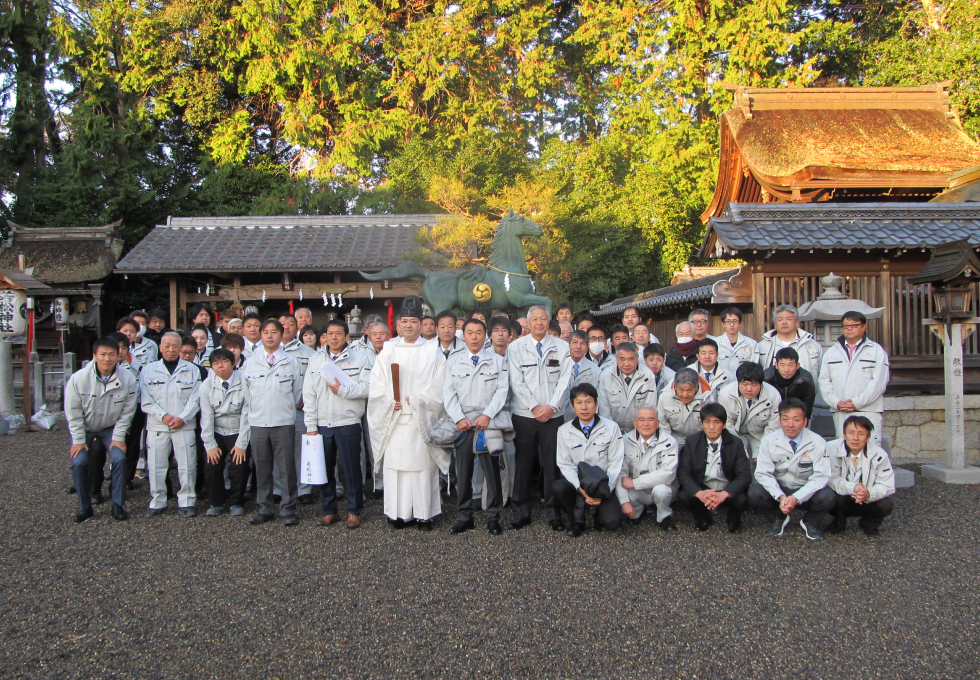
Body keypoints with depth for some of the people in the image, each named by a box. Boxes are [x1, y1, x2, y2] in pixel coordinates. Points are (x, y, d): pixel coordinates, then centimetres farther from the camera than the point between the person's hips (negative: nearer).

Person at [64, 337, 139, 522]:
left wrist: (118, 437, -10)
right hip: (83, 428, 0)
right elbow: (73, 412, -13)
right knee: (78, 462, -14)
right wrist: (78, 440, -12)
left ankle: (118, 505, 0)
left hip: (110, 428, 0)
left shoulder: (128, 379, -20)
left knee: (120, 459, -17)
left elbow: (126, 412, -9)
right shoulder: (78, 378, -22)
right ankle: (84, 507, 5)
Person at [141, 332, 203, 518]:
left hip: (185, 426, -1)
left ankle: (186, 502, 8)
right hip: (157, 426, 1)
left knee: (187, 465, -1)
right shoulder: (148, 370, 10)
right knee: (156, 466, 1)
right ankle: (157, 502, 13)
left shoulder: (192, 370, 9)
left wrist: (182, 418, -9)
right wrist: (163, 416, -10)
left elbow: (195, 398, 3)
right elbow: (145, 400, 3)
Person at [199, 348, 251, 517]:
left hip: (238, 433, -2)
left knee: (239, 468, -10)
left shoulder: (244, 382, -13)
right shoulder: (207, 385, -4)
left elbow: (246, 414, -12)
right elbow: (206, 416, -4)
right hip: (216, 433, 2)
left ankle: (236, 503, 14)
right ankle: (217, 503, 17)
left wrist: (242, 443, -14)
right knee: (211, 468, -7)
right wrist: (210, 445, -8)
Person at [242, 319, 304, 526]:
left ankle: (288, 510, 8)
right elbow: (246, 392, 15)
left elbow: (298, 393, 9)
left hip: (284, 423, -2)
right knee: (261, 468, 7)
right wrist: (254, 411, 9)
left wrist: (287, 408, 5)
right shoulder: (250, 363, 11)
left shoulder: (292, 362, 5)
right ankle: (264, 508, 18)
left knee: (287, 467, -1)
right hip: (257, 423, 2)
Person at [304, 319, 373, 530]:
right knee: (324, 469, 8)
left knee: (352, 469, 3)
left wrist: (342, 389, -14)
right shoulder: (315, 362, 12)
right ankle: (329, 511, 21)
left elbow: (368, 387, -10)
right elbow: (309, 396, 8)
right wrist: (311, 426, 1)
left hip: (348, 423, -3)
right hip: (322, 424, 3)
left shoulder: (360, 359, 2)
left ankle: (354, 512, 16)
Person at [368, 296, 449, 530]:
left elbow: (436, 390, -2)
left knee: (422, 466, -2)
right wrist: (390, 402, -10)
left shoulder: (433, 354, 4)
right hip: (393, 420, 2)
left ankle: (423, 514, 6)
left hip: (421, 421, -2)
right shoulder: (388, 351, 11)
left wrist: (415, 401, -12)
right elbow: (376, 386, 5)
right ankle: (399, 513, 10)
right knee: (394, 464, 1)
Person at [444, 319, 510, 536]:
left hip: (489, 423, -1)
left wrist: (487, 415, -11)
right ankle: (465, 516, 15)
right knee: (463, 473, 4)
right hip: (463, 424, 2)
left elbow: (502, 390, 1)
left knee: (492, 472, 0)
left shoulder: (498, 360, 9)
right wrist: (459, 418, -7)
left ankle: (493, 517, 9)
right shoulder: (454, 361, 12)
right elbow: (448, 392, 6)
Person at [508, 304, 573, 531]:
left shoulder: (562, 346, 6)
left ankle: (552, 511, 13)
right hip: (524, 414, 0)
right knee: (524, 462, 3)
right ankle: (521, 510, 13)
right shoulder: (515, 347, 3)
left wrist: (551, 406, -9)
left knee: (552, 462, 2)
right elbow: (516, 382, -2)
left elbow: (564, 380, 1)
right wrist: (535, 407, -9)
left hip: (554, 414, 1)